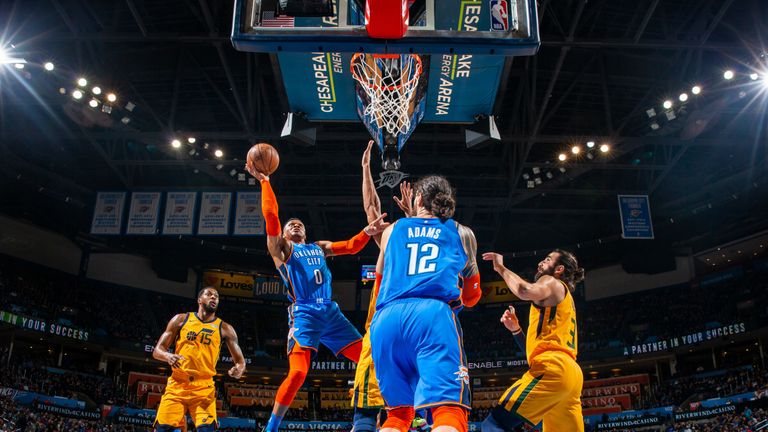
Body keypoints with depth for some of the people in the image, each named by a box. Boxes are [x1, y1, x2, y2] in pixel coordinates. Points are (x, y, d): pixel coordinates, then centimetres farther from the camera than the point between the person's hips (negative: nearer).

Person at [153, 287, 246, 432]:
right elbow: (157, 350, 6)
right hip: (177, 385, 1)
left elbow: (240, 361, 7)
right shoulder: (181, 319, 7)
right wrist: (167, 356, -18)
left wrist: (239, 370, -18)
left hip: (204, 389, 0)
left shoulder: (224, 329, 7)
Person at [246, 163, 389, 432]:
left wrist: (367, 232, -2)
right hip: (304, 314, -5)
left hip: (331, 312, 5)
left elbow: (351, 247, 17)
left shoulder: (319, 247, 26)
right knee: (298, 373, -20)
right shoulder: (281, 248, 10)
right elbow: (271, 216, -4)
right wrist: (264, 181, -5)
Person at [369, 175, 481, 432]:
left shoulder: (393, 230, 25)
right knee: (449, 409, -16)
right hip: (433, 314, -3)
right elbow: (472, 297, 33)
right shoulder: (463, 234, 23)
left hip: (386, 318, 3)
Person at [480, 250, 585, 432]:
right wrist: (515, 329, 23)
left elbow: (526, 291, -18)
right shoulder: (564, 298, 33)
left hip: (553, 368, -10)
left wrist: (501, 267, -4)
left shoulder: (552, 283, 7)